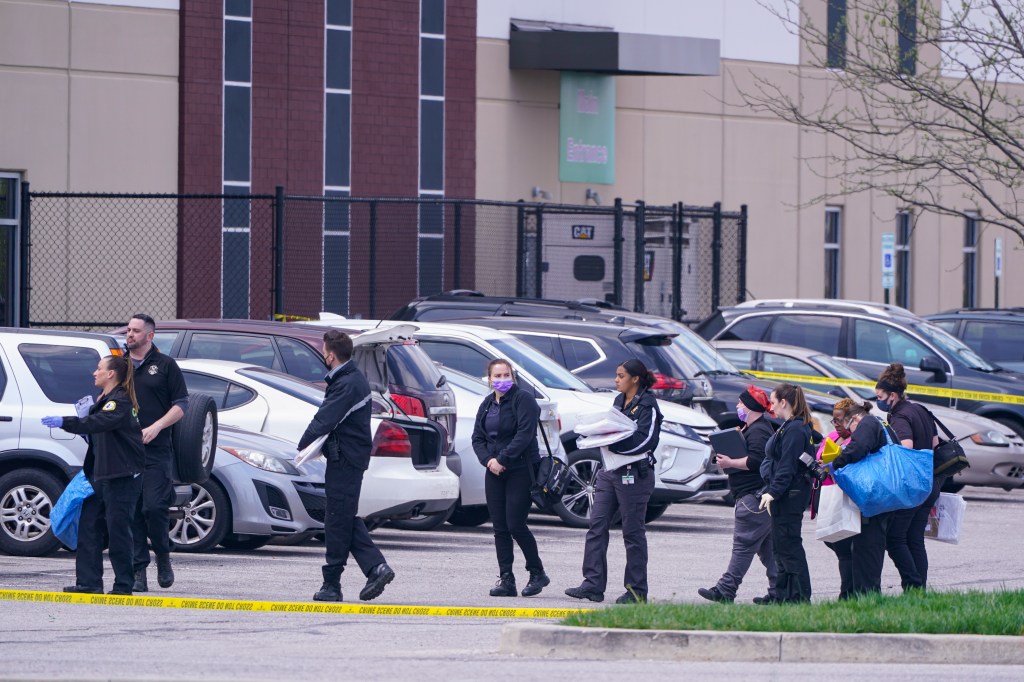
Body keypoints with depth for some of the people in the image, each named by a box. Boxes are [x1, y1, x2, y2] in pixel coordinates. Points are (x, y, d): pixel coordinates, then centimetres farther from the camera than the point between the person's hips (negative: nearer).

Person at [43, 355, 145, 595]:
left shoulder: (120, 401, -15)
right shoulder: (105, 399, 18)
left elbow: (99, 422, -32)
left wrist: (65, 422, -40)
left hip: (122, 476, -10)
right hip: (102, 475, 10)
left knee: (117, 529, -5)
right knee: (89, 525, 6)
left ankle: (124, 585, 2)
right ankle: (89, 582, 7)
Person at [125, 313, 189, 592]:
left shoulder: (165, 365, 6)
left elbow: (181, 405, 2)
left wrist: (156, 427, -11)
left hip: (157, 451, -4)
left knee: (154, 507, -13)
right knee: (131, 512, 0)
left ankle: (163, 557, 10)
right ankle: (138, 572, 2)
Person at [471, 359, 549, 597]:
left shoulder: (524, 401, -8)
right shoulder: (487, 405, 14)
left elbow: (524, 435, -17)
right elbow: (477, 437, 11)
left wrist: (502, 459, -19)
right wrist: (488, 459, -8)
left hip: (521, 470, -7)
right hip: (494, 472, 7)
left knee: (515, 525, -9)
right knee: (500, 528, 3)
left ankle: (537, 573, 8)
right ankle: (506, 580, 6)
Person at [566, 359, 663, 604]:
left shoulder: (647, 405, -10)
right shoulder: (619, 401, 16)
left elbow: (644, 441, -19)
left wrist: (611, 442, -24)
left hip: (634, 474, -8)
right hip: (610, 471, 8)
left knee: (633, 531, -1)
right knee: (597, 525, 0)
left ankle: (637, 590, 7)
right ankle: (593, 584, 1)